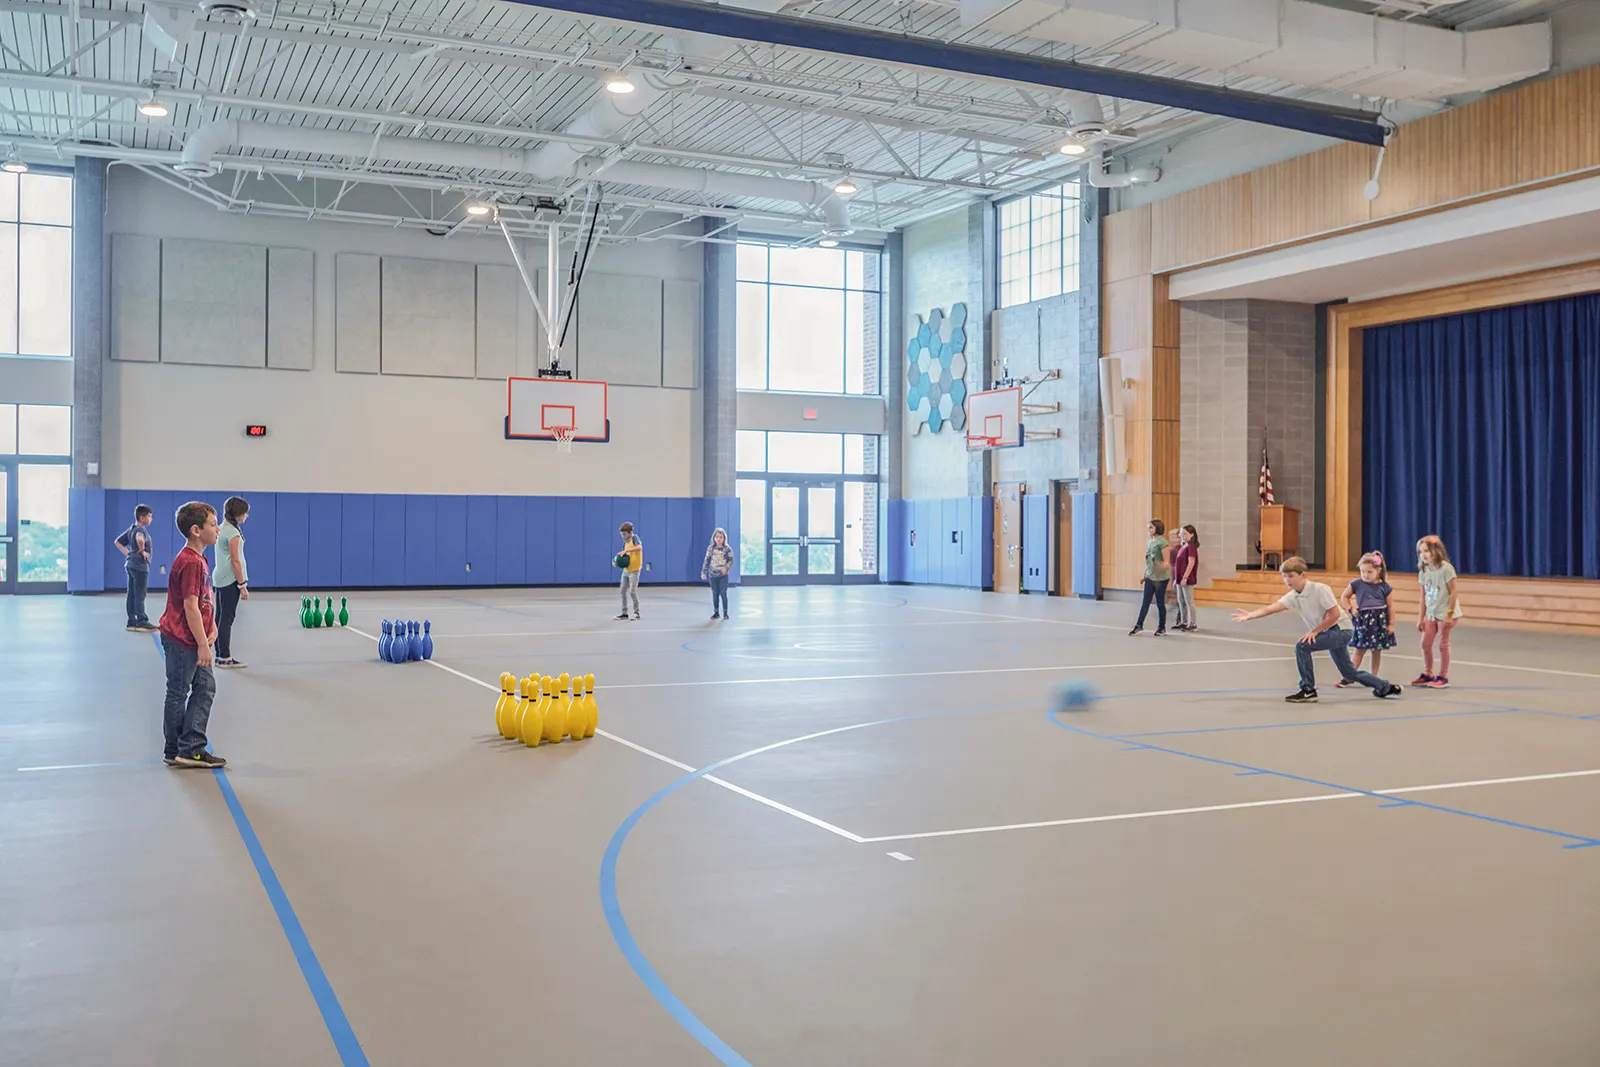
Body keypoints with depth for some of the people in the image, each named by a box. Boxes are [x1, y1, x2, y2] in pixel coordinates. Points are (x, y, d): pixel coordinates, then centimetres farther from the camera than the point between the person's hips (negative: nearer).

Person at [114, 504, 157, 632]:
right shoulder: (141, 530, -15)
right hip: (140, 566, -9)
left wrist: (128, 553, 13)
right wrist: (142, 550, -22)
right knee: (140, 595, -5)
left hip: (131, 565, 9)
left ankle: (131, 621, 14)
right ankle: (142, 622, -3)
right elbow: (140, 539, -38)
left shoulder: (131, 530, 14)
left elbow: (117, 542, 20)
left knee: (132, 595, 10)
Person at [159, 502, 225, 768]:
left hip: (192, 640, 10)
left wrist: (211, 626, 2)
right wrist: (203, 644, -20)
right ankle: (176, 752, 13)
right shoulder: (190, 562, -20)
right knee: (178, 694, 2)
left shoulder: (198, 559, 12)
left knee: (206, 687, 10)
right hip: (181, 640, -10)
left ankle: (192, 749, 13)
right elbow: (190, 607, -22)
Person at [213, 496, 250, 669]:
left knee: (221, 618, 11)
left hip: (220, 578, 9)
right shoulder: (233, 532, -15)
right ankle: (225, 658, -2)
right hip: (230, 579, -9)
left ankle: (221, 655, 16)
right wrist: (242, 585, -15)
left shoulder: (221, 529, 12)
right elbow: (235, 561, -17)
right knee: (227, 618, -5)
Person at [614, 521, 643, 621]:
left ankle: (636, 613, -1)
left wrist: (625, 551, -32)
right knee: (623, 591, 8)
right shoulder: (625, 542, 12)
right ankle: (624, 613, 18)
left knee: (633, 591, -11)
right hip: (626, 570, 8)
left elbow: (639, 547, -31)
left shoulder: (635, 538, -10)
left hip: (634, 570, -8)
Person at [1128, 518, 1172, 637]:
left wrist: (1162, 566, -36)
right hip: (1149, 577, 7)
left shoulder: (1162, 542, -12)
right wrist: (1145, 575, 18)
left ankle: (1162, 628, 14)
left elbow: (1167, 562, -16)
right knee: (1145, 602, 5)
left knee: (1160, 603, 3)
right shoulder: (1148, 542, 10)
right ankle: (1139, 626, 7)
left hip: (1161, 578, -7)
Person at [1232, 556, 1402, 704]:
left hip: (1341, 629, -8)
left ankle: (1308, 691, -15)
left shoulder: (1319, 589, -21)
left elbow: (1335, 614, -21)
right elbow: (1270, 608, -17)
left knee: (1302, 647, -23)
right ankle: (1385, 687, 37)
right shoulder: (1292, 597, -4)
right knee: (1349, 673, 17)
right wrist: (1250, 615, -33)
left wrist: (1315, 631, -21)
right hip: (1328, 633, 8)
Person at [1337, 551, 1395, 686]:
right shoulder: (1356, 584, 1)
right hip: (1363, 619, 0)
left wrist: (1391, 624, 1)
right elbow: (1344, 597, 12)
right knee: (1359, 650, 0)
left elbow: (1390, 606, 4)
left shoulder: (1385, 587, 1)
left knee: (1376, 651, 7)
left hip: (1380, 619, 0)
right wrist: (1350, 609, -3)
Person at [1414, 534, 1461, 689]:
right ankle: (1427, 674, 22)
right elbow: (1423, 597, 7)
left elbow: (1453, 593, -14)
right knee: (1425, 644, 7)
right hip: (1431, 613, 6)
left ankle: (1443, 677, 11)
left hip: (1446, 613, -6)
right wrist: (1420, 618, 6)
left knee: (1443, 644, 1)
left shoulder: (1445, 568, -16)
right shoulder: (1423, 572, 2)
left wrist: (1449, 614, -18)